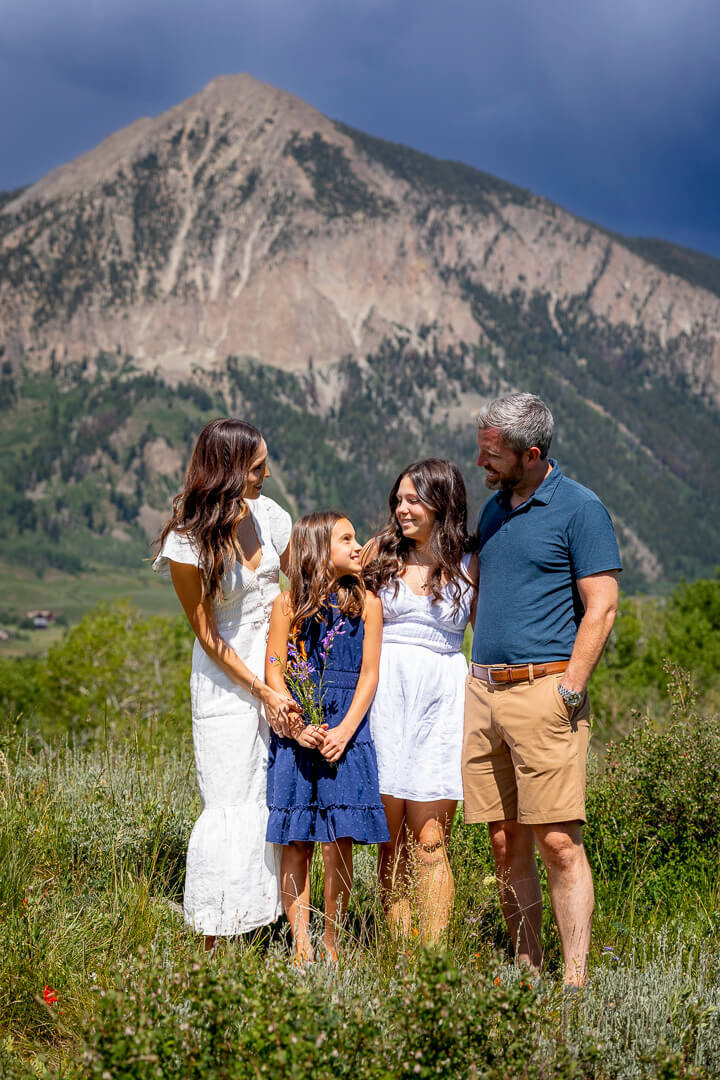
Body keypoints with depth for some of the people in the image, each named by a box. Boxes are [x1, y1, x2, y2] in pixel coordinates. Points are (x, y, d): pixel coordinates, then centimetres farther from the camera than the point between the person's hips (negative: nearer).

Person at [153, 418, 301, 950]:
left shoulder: (267, 513, -1)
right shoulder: (188, 542, -14)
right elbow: (208, 636, -9)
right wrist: (262, 692, -11)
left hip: (279, 665, 5)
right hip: (226, 681, -5)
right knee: (232, 806, -2)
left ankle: (261, 919, 10)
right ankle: (213, 944, 8)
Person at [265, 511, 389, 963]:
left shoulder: (366, 603, 6)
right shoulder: (288, 604, 4)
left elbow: (369, 673, 2)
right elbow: (274, 672, 1)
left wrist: (344, 731, -10)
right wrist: (298, 728, -11)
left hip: (347, 731, 0)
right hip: (296, 731, 0)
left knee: (340, 838, -3)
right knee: (296, 841, 1)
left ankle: (331, 941, 11)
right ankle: (301, 946, 8)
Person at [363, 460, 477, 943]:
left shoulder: (469, 565, 7)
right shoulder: (381, 553, 10)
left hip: (441, 699, -1)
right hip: (384, 692, 2)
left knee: (430, 843, -4)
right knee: (391, 841, 3)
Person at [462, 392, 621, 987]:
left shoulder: (580, 509, -4)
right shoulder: (493, 508, 17)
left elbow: (601, 608, -8)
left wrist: (570, 690, -14)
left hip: (543, 689, -6)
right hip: (483, 692, 7)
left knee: (558, 842, -8)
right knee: (506, 843, 7)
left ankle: (575, 980, -2)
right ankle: (527, 971, 16)